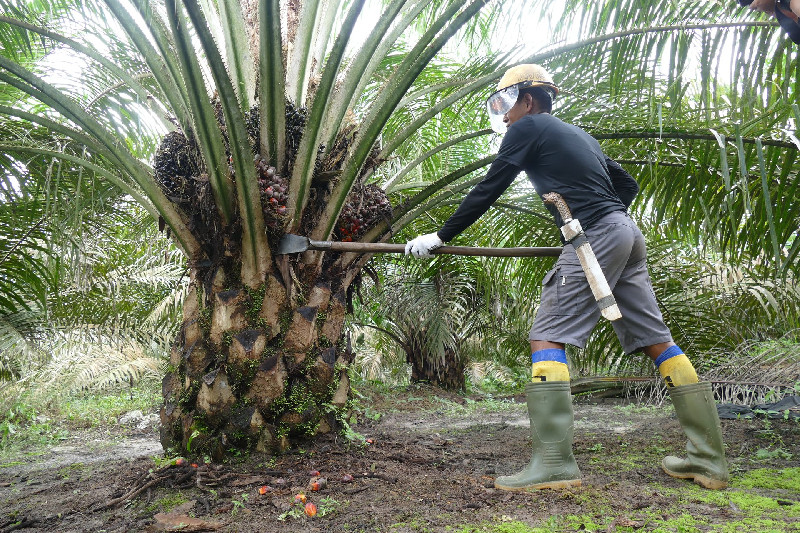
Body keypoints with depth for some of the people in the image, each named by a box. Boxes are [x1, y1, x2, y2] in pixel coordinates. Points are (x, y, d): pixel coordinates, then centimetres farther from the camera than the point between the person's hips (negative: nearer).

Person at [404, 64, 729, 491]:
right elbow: (626, 184, 29)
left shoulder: (528, 127, 3)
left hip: (595, 237, -9)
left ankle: (553, 462, -16)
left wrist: (441, 236, 2)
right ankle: (708, 458, 12)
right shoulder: (578, 134, 27)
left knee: (547, 337, -10)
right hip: (625, 234, 9)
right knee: (656, 339, 8)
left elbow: (489, 189, -2)